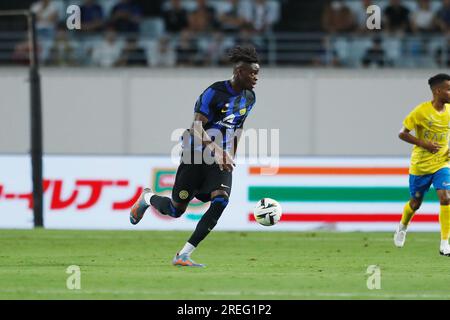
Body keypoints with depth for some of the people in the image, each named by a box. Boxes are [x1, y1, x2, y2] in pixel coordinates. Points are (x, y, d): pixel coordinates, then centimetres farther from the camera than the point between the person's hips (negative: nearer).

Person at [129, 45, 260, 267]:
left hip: (221, 160, 5)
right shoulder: (214, 93, -18)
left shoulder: (249, 98, 4)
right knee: (175, 210, 4)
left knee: (221, 200, -22)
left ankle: (183, 256, -17)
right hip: (197, 157, -5)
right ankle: (147, 198, 42)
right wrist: (216, 150, -40)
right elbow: (197, 128, -26)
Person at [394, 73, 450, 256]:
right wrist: (424, 144, -22)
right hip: (420, 165, -2)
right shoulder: (422, 111, -17)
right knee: (416, 203, 12)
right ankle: (402, 228, 46)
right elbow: (402, 134, -12)